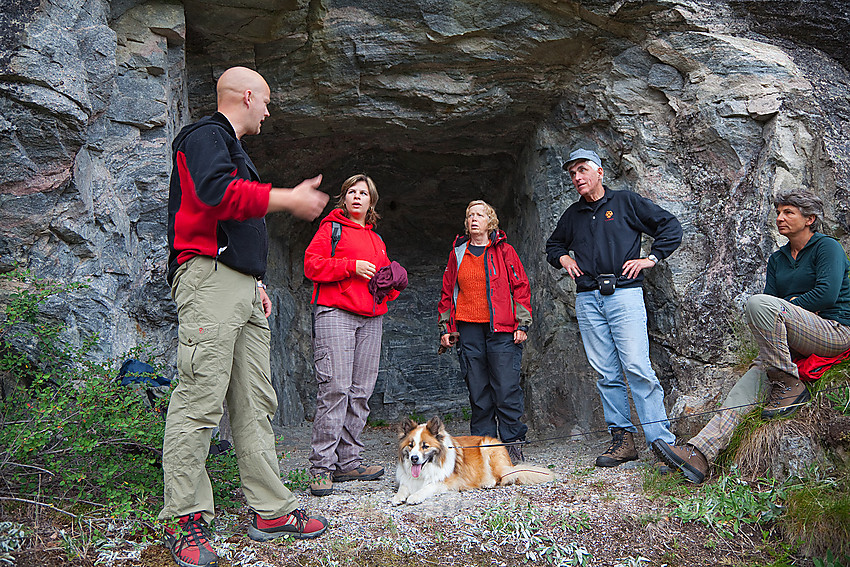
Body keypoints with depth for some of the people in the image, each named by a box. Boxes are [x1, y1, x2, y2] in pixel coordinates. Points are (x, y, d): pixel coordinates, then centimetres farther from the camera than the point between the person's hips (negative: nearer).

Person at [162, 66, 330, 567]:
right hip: (209, 279, -10)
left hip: (243, 288, 10)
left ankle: (272, 510, 10)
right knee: (200, 402, -11)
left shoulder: (235, 149, 31)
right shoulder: (205, 136, 0)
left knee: (256, 403, 6)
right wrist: (290, 198, -14)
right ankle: (185, 520, -4)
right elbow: (217, 192, -22)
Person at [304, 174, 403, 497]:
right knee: (335, 387, -15)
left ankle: (348, 462, 8)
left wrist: (391, 285, 9)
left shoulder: (376, 238, 26)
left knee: (361, 392, 2)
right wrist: (352, 267, -11)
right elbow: (311, 264, -2)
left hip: (371, 319, 6)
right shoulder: (332, 227, 9)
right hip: (335, 313, -6)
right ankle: (322, 466, -10)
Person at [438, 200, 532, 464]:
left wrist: (522, 324, -2)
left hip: (501, 329, -3)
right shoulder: (457, 253, 14)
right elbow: (447, 292, 18)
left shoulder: (504, 251, 6)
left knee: (507, 389, -6)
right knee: (478, 391, 4)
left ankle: (513, 443, 5)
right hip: (469, 330, 3)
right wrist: (445, 328, 11)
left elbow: (521, 288, 5)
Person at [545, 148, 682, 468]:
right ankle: (622, 438, 8)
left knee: (637, 367, -14)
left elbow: (671, 227, 9)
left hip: (624, 294, -4)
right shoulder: (573, 215, 19)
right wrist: (563, 258, 15)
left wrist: (650, 258, -1)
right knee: (606, 374, 2)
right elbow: (553, 245, 36)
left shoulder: (626, 202, 7)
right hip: (588, 300, 4)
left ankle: (662, 441, -11)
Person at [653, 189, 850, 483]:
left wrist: (788, 305, -5)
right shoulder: (777, 259, 19)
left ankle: (789, 386, -20)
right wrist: (795, 310, -8)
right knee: (752, 379, -17)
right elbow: (771, 297, 12)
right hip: (795, 345, 7)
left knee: (758, 303, -30)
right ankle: (698, 454, -29)